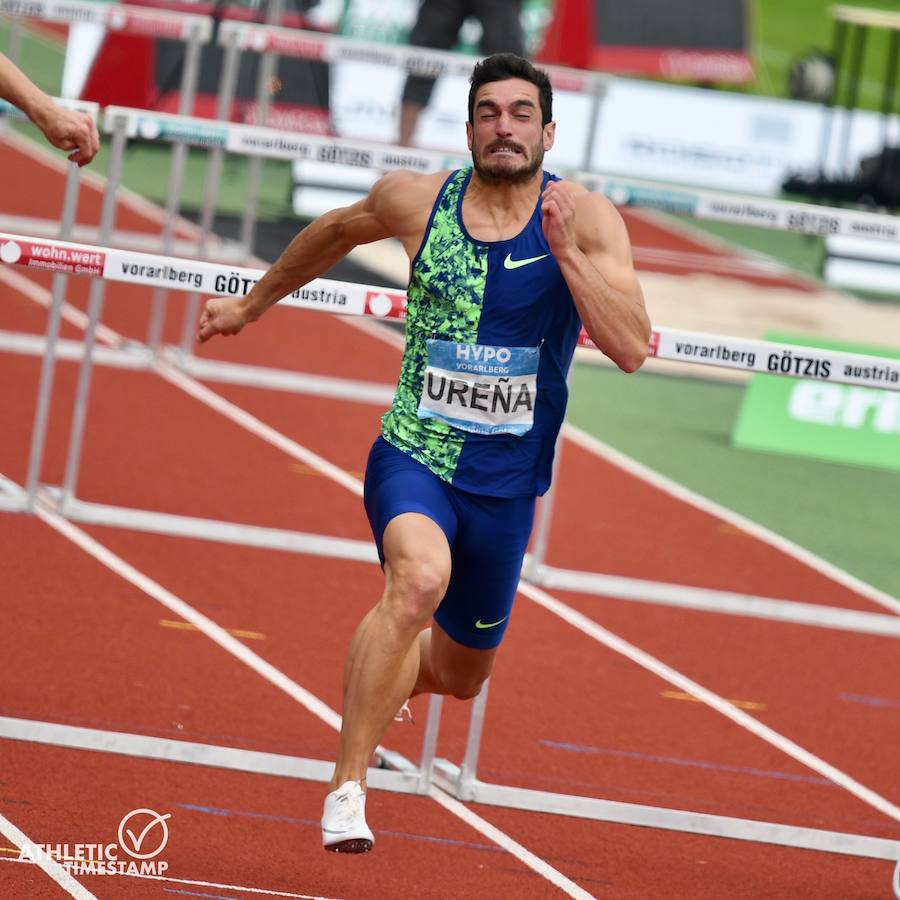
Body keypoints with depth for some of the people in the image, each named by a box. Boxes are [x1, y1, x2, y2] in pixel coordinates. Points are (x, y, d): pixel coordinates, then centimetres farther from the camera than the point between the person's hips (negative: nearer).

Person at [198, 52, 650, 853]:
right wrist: (253, 305, 29)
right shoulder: (415, 201, -4)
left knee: (461, 675, 18)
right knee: (421, 577, -35)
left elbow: (631, 348, -19)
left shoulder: (587, 220, -8)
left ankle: (380, 672, 57)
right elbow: (335, 233, 19)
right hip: (414, 454, -2)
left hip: (508, 481, 2)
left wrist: (565, 250, -27)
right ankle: (347, 789, -29)